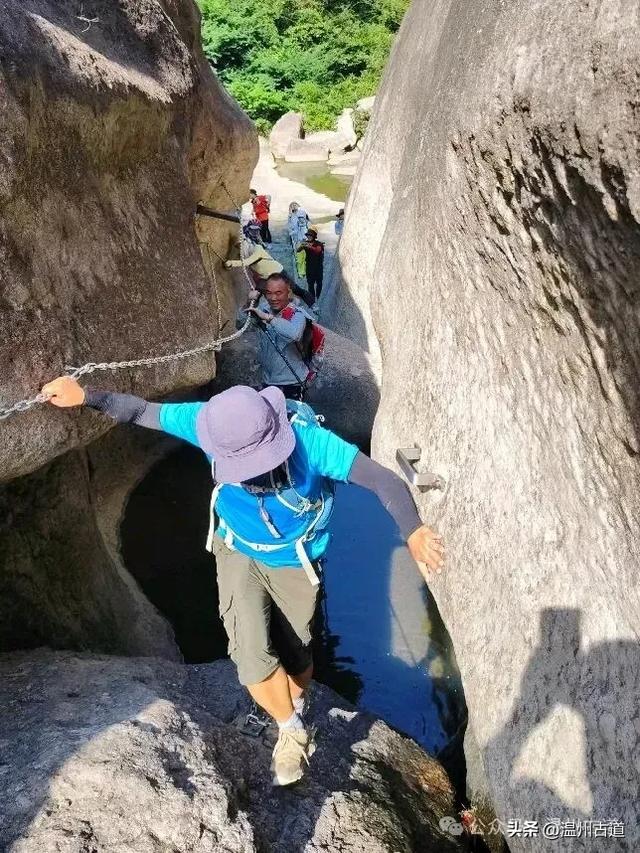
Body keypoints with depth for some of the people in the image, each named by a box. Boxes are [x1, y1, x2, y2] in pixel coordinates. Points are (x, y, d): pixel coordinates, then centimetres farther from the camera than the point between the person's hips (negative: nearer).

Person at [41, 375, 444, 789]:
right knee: (252, 656, -12)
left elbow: (383, 479, -38)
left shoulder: (308, 439, -35)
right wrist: (86, 396, -20)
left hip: (294, 563, -1)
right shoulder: (216, 423, -27)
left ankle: (295, 713, 50)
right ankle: (295, 730, 18)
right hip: (238, 553, 2)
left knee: (295, 654, 14)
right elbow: (144, 411, -14)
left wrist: (413, 531, -52)